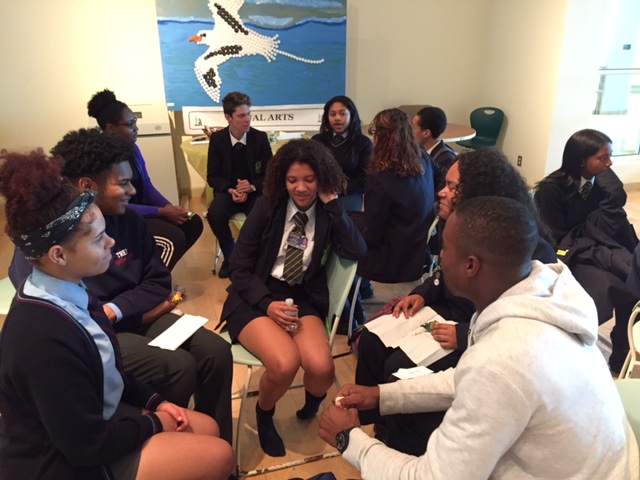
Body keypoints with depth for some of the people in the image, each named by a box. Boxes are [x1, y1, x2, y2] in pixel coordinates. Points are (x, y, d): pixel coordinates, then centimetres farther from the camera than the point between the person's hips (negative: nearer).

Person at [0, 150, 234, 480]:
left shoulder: (70, 291, -6)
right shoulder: (44, 337, -35)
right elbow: (87, 446, -26)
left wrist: (153, 402, 2)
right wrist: (152, 423, -11)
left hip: (94, 418, 8)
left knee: (208, 428, 13)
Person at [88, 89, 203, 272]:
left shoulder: (133, 148, 4)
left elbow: (147, 187, 8)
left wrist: (171, 207, -9)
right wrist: (161, 212, -23)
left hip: (142, 211, 9)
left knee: (193, 223, 0)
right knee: (174, 238, -25)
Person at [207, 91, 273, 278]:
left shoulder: (260, 138, -3)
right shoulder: (217, 139, -1)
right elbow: (212, 176, 0)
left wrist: (252, 187, -21)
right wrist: (230, 190, -20)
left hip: (255, 191, -1)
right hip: (228, 190, 1)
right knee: (214, 214, -30)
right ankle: (230, 256, -3)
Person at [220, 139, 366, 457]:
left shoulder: (328, 214, 2)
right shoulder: (268, 207, -2)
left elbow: (357, 253, -16)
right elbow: (239, 267, -3)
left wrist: (333, 204, -16)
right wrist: (267, 304, -18)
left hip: (302, 299, 2)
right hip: (255, 297, -1)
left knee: (321, 366, -26)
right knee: (284, 363, -30)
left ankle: (313, 407, 14)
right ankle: (264, 414, 7)